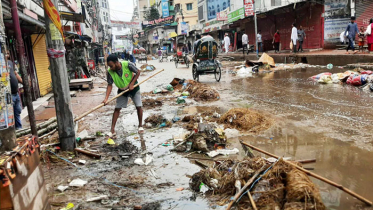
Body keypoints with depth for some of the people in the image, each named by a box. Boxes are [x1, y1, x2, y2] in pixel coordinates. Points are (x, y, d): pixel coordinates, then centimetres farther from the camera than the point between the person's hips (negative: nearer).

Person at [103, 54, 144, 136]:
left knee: (139, 106, -1)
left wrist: (132, 84, -21)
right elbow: (110, 85, -18)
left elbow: (138, 72, -16)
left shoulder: (127, 65, -30)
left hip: (133, 88, -2)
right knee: (117, 108, -3)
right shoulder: (110, 72, -23)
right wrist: (106, 98, -28)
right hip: (122, 90, 2)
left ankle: (140, 125, 18)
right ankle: (112, 129, 3)